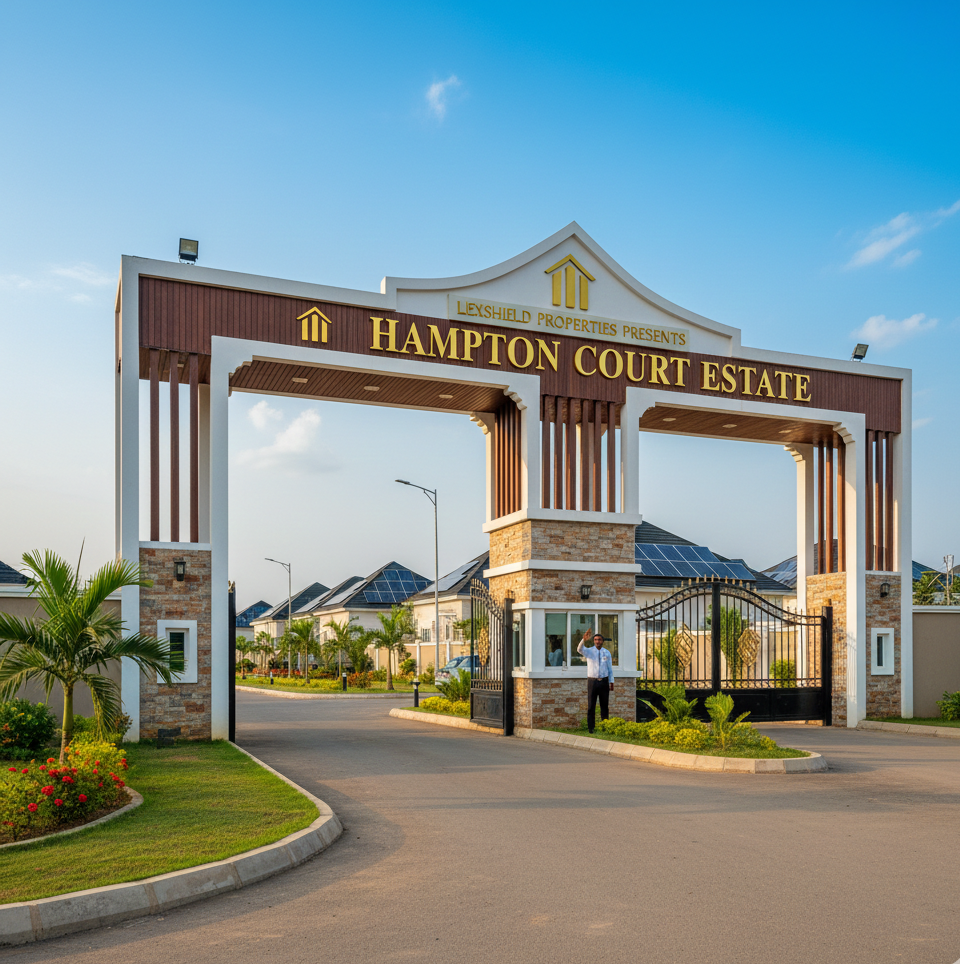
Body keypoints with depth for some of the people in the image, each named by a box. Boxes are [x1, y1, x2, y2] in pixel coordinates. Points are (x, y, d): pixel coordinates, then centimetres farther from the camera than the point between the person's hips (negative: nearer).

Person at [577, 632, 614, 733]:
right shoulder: (589, 651, 0)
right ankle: (591, 728, 4)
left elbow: (610, 669, 11)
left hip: (604, 681, 2)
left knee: (605, 705, 8)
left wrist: (611, 682, 5)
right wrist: (584, 640, -42)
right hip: (592, 681, -2)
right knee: (591, 706, -1)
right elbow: (579, 649, -23)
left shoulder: (607, 653, 8)